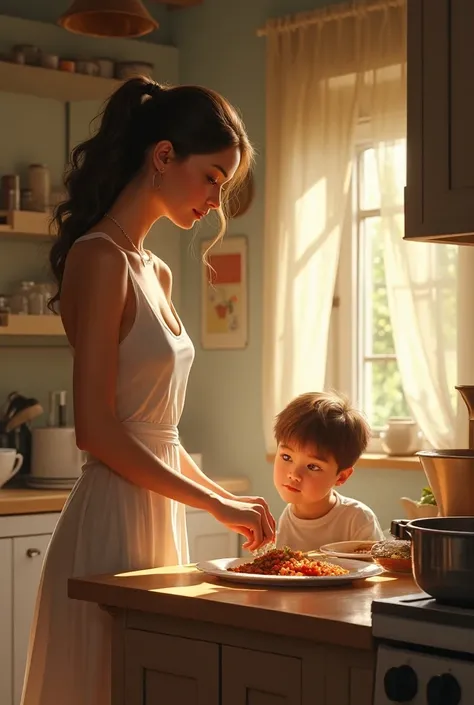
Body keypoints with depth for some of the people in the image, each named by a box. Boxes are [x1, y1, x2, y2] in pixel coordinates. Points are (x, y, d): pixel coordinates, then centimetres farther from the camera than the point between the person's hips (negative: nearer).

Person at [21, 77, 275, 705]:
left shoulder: (155, 271, 15)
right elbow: (97, 429, -18)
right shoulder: (100, 258, -12)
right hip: (114, 518, -9)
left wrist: (224, 496, 9)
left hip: (159, 511, 9)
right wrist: (215, 503, -13)